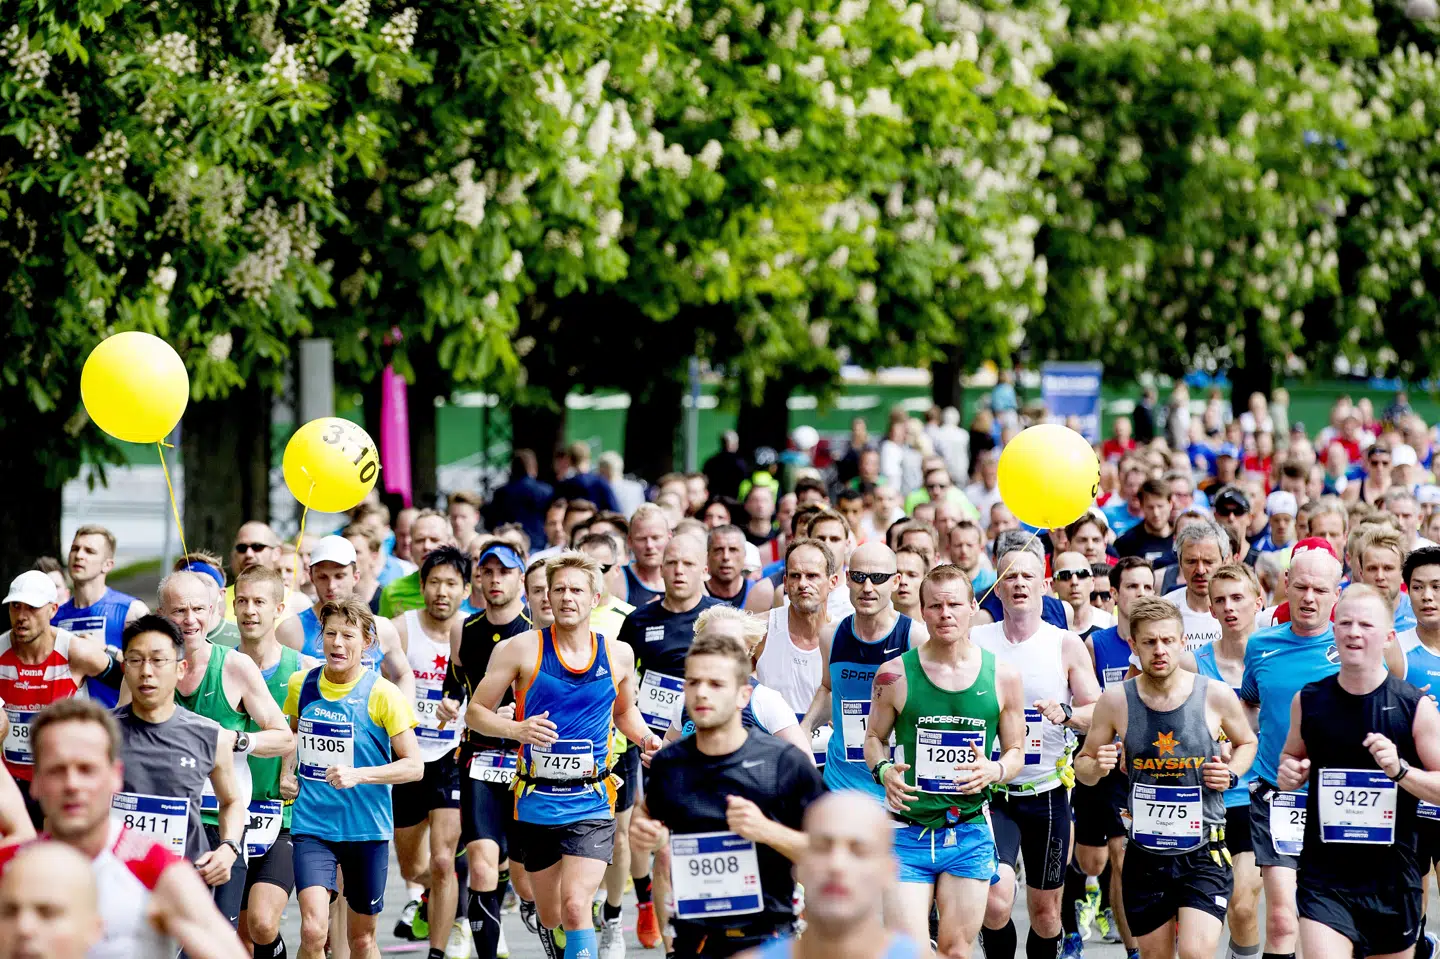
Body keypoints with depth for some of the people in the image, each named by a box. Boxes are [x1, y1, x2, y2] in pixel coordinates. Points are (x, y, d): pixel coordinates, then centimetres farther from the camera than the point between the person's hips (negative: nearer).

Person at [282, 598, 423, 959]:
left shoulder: (382, 694, -9)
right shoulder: (300, 684, 2)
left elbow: (414, 766, -9)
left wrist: (357, 775, -22)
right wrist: (286, 773, 6)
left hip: (367, 828, -1)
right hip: (312, 824, 1)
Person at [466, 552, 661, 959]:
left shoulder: (618, 654, 5)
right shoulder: (523, 649, -3)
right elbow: (475, 712, 0)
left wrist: (645, 737, 3)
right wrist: (516, 729, -19)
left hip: (591, 804, 0)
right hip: (537, 803, 0)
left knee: (576, 904, -18)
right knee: (550, 918, 10)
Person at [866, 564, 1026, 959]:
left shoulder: (1002, 676, 1)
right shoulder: (895, 674, -2)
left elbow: (1015, 752, 10)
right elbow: (874, 737, 10)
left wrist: (994, 771, -12)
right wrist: (883, 770, -11)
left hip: (970, 833, 2)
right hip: (908, 833, -2)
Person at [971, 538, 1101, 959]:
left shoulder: (1066, 645, -1)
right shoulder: (974, 641, 1)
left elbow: (1098, 713, -3)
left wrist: (1066, 714, -23)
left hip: (1047, 794, 1)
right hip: (992, 793, -1)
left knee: (1045, 910, 9)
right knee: (995, 899, -20)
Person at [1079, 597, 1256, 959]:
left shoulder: (1216, 696, -7)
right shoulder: (1115, 701, -5)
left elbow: (1246, 742, 13)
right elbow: (1083, 764, 7)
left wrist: (1232, 774, -7)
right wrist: (1096, 767, -16)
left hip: (1204, 853, -2)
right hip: (1145, 856, 2)